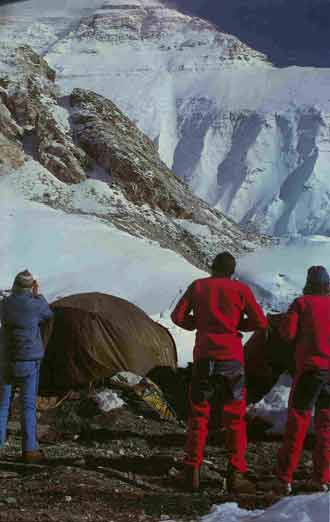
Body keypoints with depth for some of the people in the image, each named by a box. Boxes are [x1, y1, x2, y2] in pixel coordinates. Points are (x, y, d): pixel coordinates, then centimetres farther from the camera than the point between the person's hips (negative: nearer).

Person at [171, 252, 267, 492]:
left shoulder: (198, 286, 9)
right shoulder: (241, 289, 5)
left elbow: (178, 316, 4)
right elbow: (260, 321, 0)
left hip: (204, 356, 1)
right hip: (232, 357, -1)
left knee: (199, 415, 10)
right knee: (235, 418, 6)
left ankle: (192, 472, 3)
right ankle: (236, 474, 2)